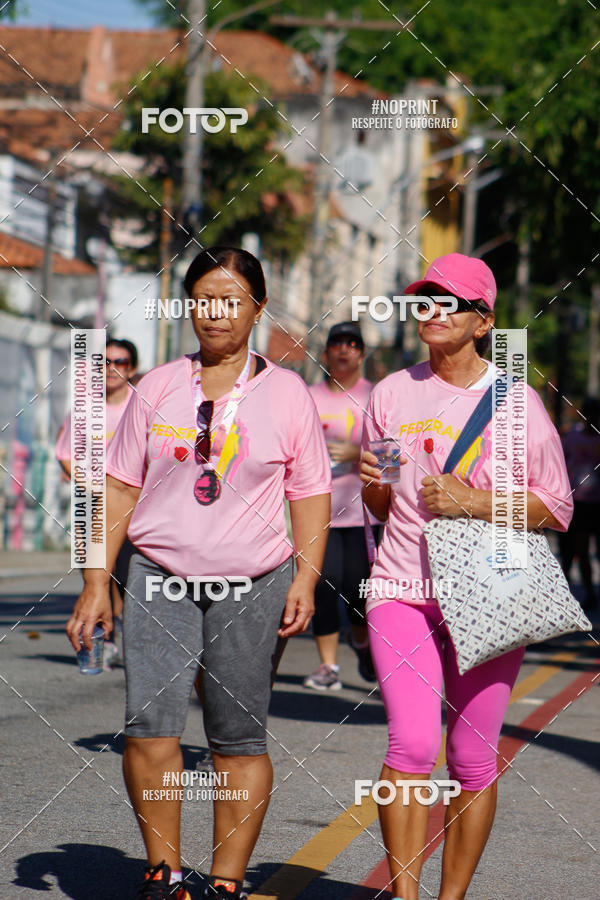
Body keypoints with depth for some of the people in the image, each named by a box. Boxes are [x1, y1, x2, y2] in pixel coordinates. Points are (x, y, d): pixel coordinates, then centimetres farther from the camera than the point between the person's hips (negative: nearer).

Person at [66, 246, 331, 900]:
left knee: (239, 739, 1)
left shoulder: (287, 393, 5)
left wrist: (306, 580, -4)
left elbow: (311, 494, 8)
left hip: (254, 584, 0)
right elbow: (120, 487, 9)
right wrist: (97, 583, 4)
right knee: (149, 727, -13)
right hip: (159, 578, 1)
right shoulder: (158, 388, 7)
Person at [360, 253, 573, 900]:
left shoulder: (517, 402, 2)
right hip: (403, 587, 1)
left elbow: (556, 509, 1)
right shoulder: (392, 394, 12)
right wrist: (372, 484, -2)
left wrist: (473, 501, -11)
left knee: (473, 759, 1)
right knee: (412, 744, -15)